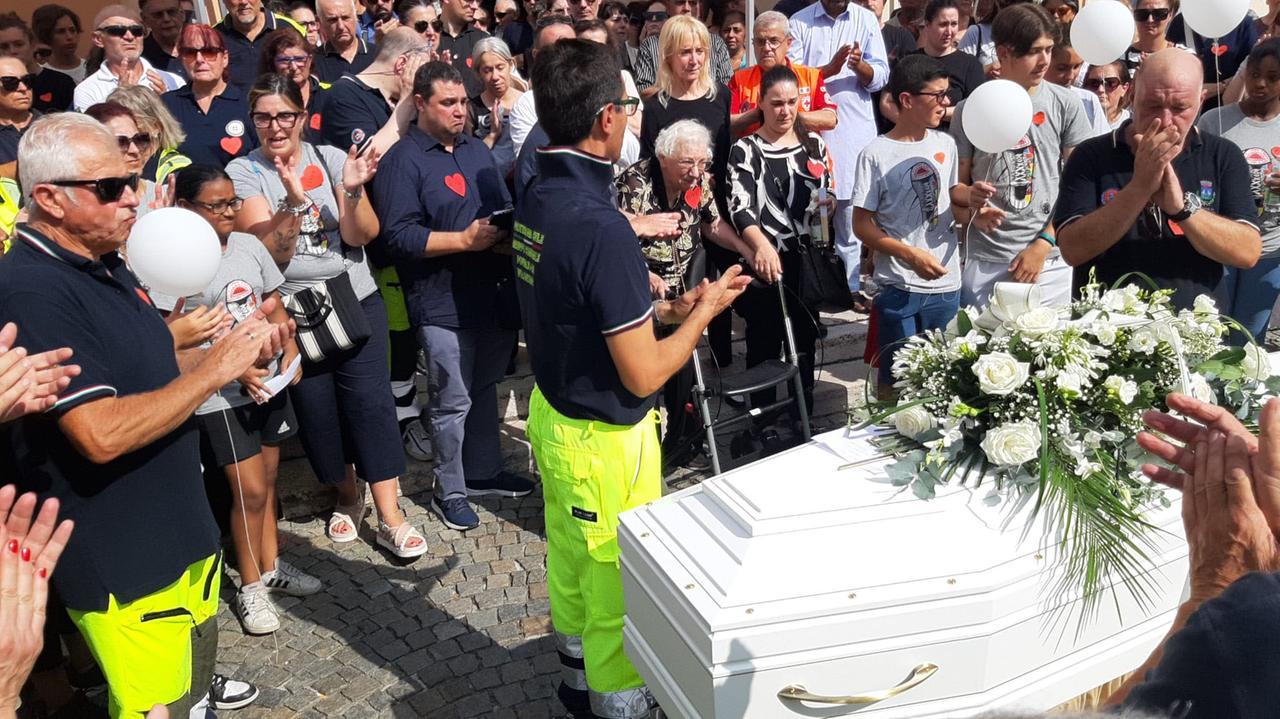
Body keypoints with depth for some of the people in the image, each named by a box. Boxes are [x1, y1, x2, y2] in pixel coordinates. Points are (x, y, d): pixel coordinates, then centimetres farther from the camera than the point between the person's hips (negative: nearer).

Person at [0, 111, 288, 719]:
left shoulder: (102, 265, 7)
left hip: (181, 532, 9)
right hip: (122, 565, -9)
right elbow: (103, 434, -30)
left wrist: (240, 350, 1)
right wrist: (217, 367, -23)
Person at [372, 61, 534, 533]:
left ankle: (484, 472, 37)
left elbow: (504, 207, 19)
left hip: (493, 295, 7)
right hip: (443, 304, -7)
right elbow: (397, 236, -18)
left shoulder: (476, 149, 13)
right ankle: (450, 492, 20)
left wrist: (508, 230, -4)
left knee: (485, 388, 20)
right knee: (452, 401, 3)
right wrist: (465, 239, -22)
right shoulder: (403, 161, -9)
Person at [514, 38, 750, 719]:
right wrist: (703, 311, -8)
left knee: (570, 561, 25)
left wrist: (669, 307, 7)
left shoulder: (534, 197, -3)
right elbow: (643, 376, -23)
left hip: (551, 411, 9)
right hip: (603, 440, -9)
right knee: (616, 585, 11)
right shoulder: (601, 227, -29)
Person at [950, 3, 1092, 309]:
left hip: (1050, 261, 0)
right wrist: (974, 209, -14)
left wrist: (1043, 244, -7)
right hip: (984, 261, 0)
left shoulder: (1065, 105, 1)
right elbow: (959, 183, 8)